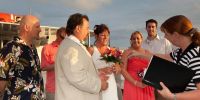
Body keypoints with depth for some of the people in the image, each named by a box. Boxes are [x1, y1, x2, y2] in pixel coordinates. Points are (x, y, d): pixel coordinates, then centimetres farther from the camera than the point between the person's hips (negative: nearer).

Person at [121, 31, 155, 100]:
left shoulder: (147, 53, 9)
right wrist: (136, 83, -14)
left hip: (146, 87, 3)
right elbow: (123, 70, -9)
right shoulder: (127, 52, -1)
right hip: (132, 85, -3)